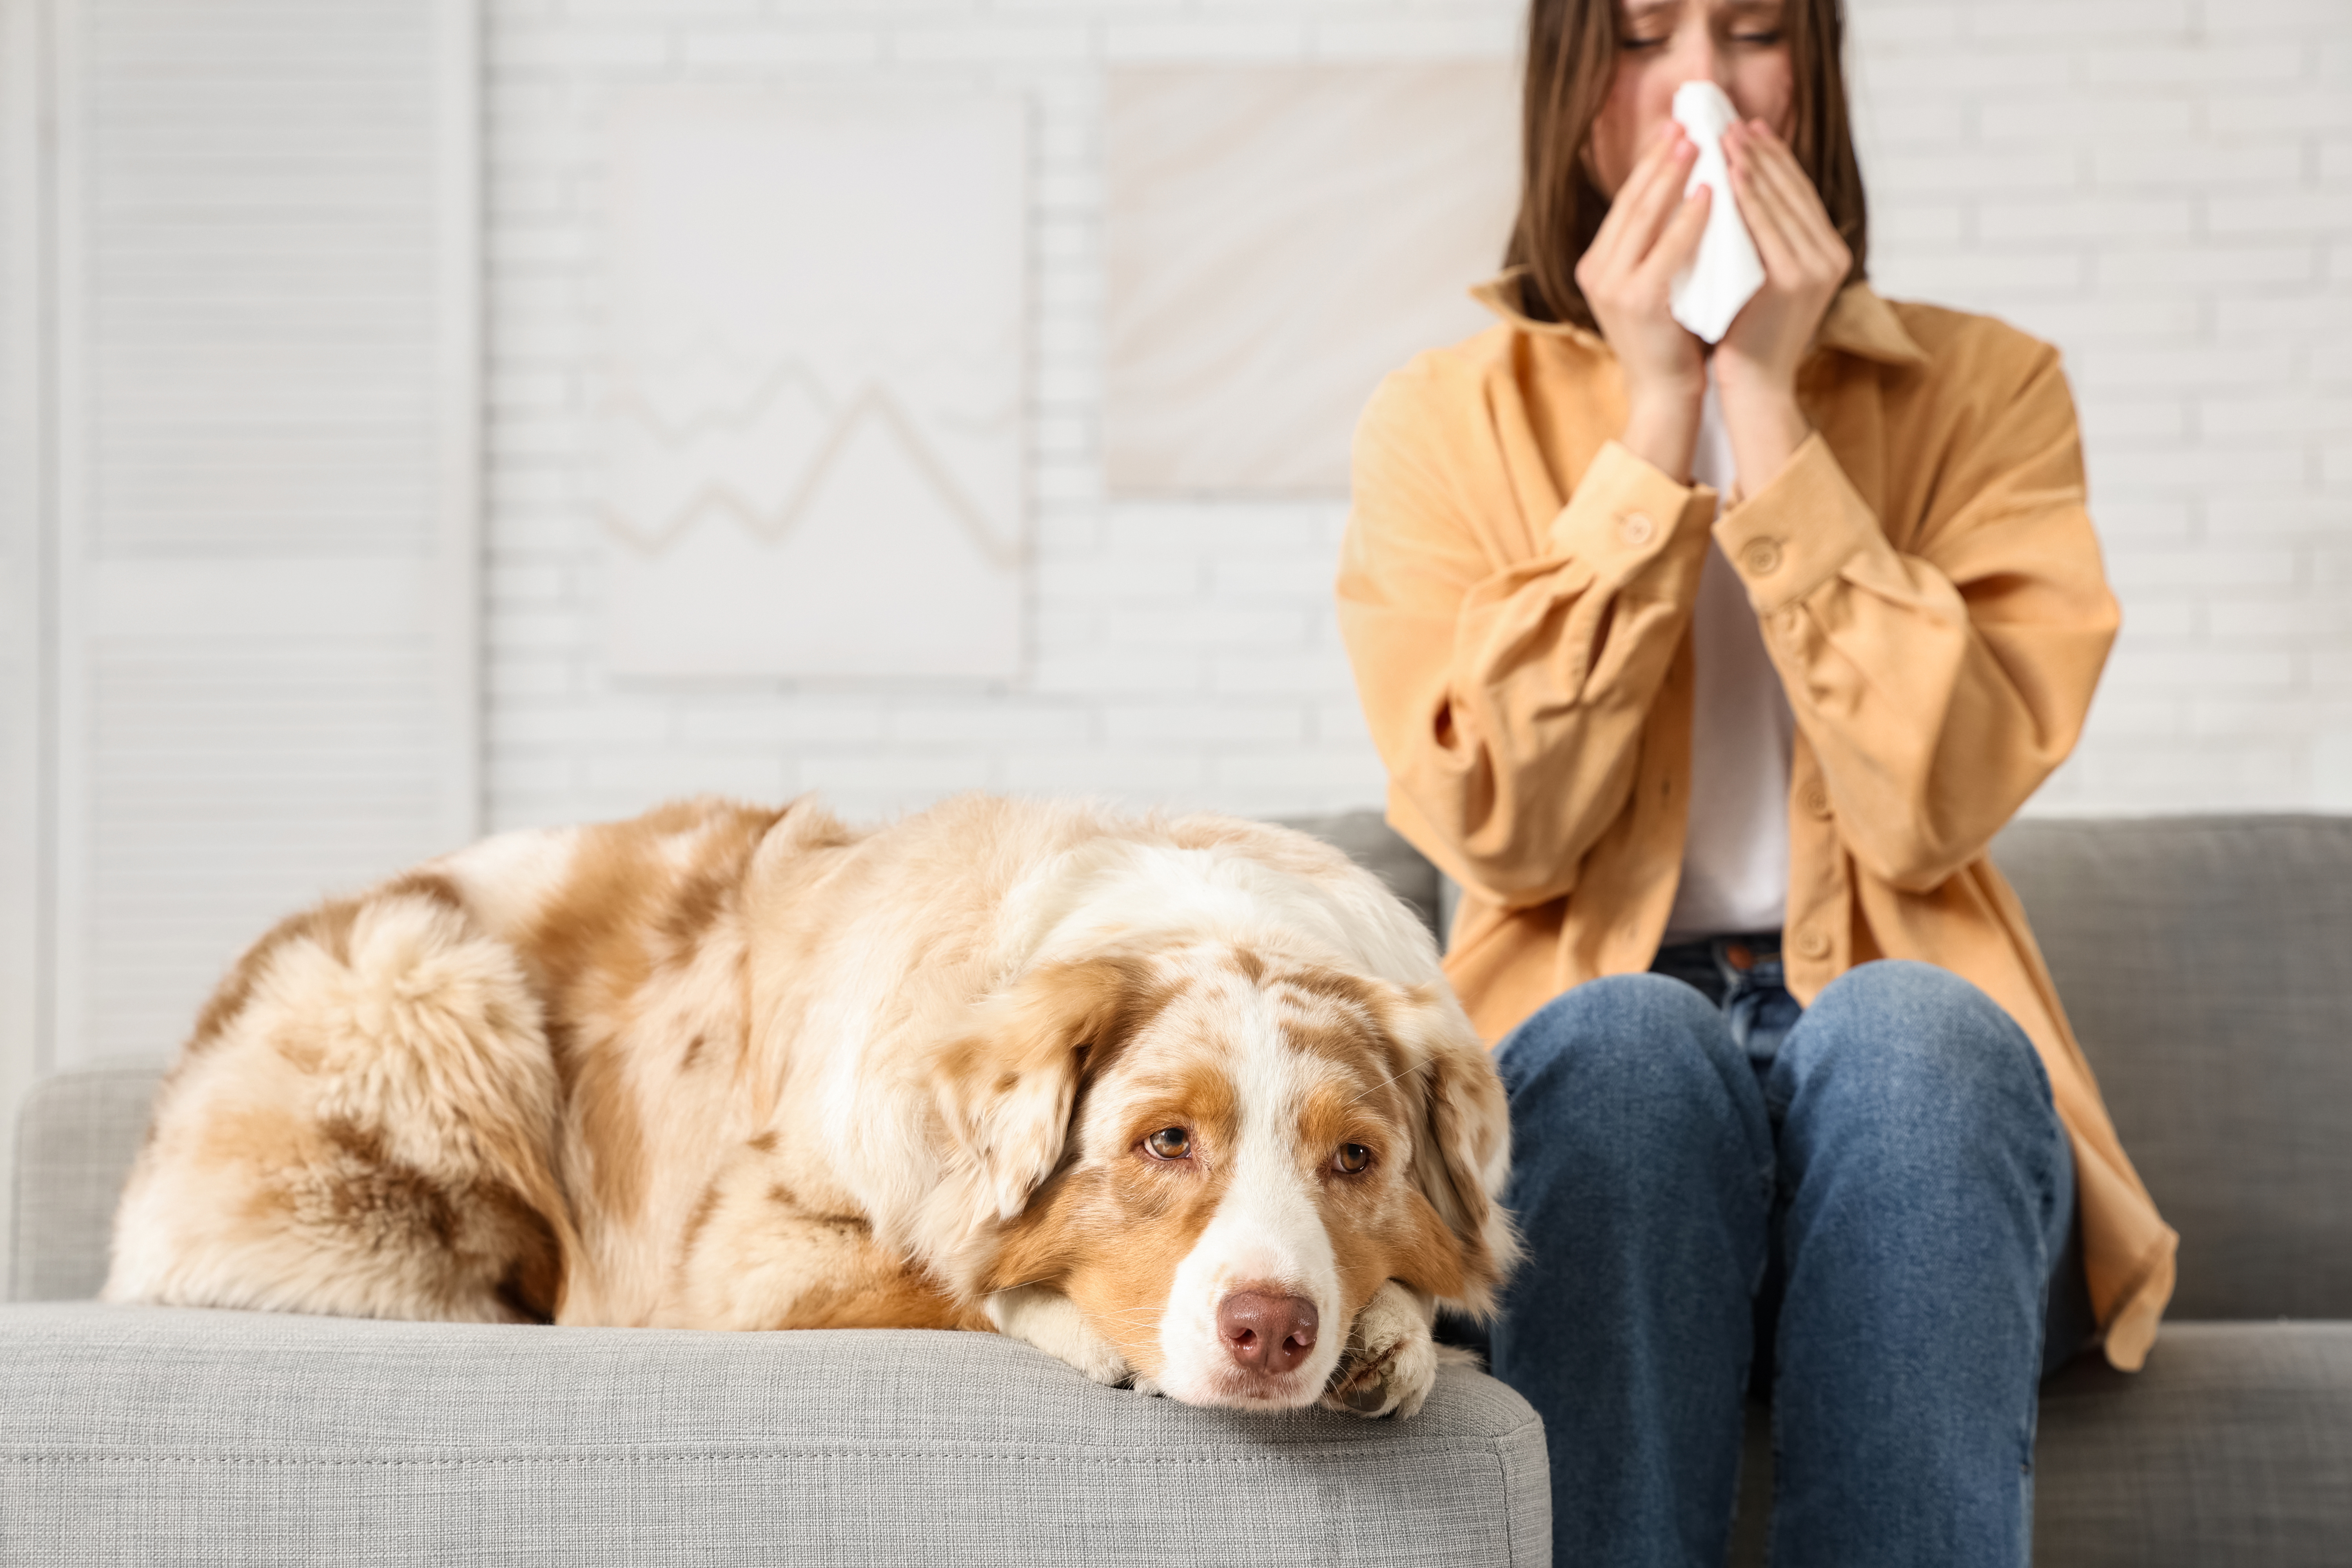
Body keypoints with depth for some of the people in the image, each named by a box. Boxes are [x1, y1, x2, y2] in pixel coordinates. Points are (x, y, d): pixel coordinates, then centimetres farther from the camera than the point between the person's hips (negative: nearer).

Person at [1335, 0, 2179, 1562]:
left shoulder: (1983, 386, 8)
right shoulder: (1449, 417, 9)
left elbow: (1934, 808, -8)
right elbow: (1507, 831, -7)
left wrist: (1768, 405, -9)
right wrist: (1656, 417, -8)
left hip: (1913, 1068, 0)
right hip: (1592, 1077, 0)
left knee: (1908, 1028, -34)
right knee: (1627, 1035, -34)